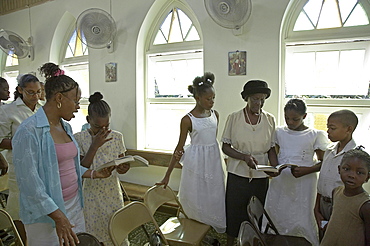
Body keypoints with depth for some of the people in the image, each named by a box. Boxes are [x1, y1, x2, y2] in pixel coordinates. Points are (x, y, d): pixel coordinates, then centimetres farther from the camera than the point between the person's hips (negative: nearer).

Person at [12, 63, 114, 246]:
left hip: (75, 205, 8)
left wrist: (94, 174, 4)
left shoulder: (65, 127, 7)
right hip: (46, 213, -7)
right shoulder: (29, 131, -19)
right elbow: (29, 182, -21)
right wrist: (58, 217, -20)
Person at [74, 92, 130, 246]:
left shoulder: (117, 137, -3)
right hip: (91, 197, -2)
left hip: (113, 194, 2)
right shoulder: (79, 138, -11)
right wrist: (94, 145, -23)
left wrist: (123, 169, -17)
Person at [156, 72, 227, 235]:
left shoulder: (215, 114, 2)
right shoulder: (187, 120, -13)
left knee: (214, 196, 14)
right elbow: (179, 148, -9)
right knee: (196, 198, 7)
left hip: (214, 160, 5)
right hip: (197, 161, -5)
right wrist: (167, 175, -8)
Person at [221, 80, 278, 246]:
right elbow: (225, 146, -3)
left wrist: (275, 167, -12)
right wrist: (244, 157, -19)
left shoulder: (270, 120, 0)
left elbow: (271, 148, 5)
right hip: (238, 174, -2)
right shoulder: (234, 118, -6)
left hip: (261, 176, 2)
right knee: (234, 213, 10)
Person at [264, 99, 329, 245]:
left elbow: (323, 162, -2)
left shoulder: (315, 135, -4)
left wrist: (307, 170, -18)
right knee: (273, 216, 9)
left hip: (303, 182, -3)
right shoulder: (280, 132, 6)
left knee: (302, 219, 1)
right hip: (280, 180, 4)